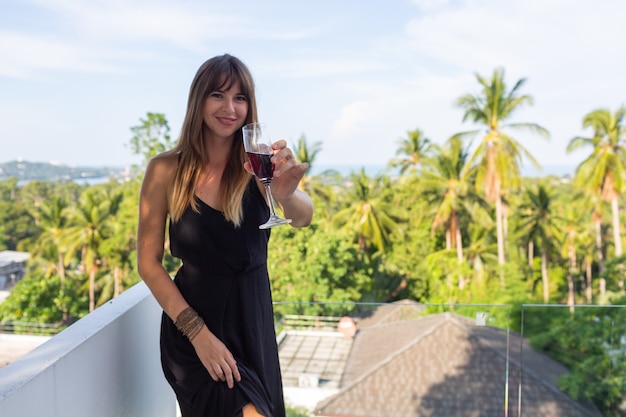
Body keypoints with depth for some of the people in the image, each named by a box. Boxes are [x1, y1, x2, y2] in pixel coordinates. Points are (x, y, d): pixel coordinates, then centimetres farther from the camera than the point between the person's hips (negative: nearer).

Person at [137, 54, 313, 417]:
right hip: (191, 326, -3)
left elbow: (303, 218, -24)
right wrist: (197, 331, -18)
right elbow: (149, 263, -9)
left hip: (254, 321, 3)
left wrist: (286, 194, -47)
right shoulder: (166, 170, -11)